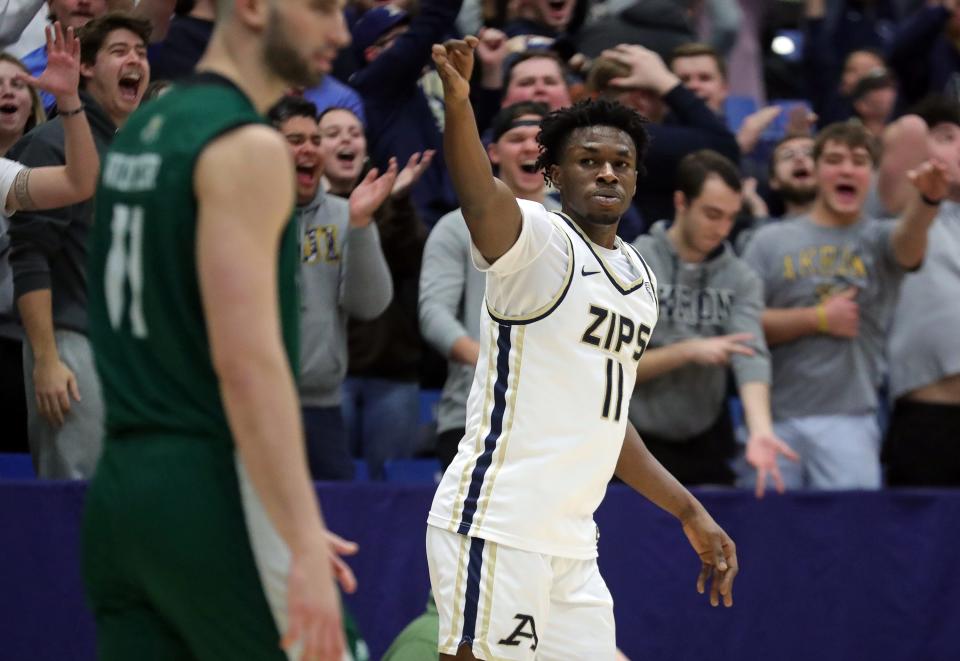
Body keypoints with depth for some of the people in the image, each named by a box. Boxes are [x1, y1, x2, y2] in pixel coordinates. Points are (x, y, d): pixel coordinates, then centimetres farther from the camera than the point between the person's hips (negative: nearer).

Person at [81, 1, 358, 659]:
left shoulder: (139, 132, 16)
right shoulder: (247, 147, -12)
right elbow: (248, 361, -21)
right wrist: (305, 542, -24)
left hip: (121, 483, 9)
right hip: (211, 488, -9)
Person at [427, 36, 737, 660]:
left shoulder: (639, 277, 18)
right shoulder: (539, 239, -6)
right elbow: (482, 199, -30)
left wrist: (689, 512, 29)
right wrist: (459, 104, -49)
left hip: (572, 540, 8)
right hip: (499, 526, -8)